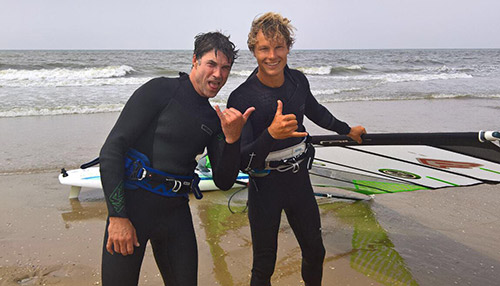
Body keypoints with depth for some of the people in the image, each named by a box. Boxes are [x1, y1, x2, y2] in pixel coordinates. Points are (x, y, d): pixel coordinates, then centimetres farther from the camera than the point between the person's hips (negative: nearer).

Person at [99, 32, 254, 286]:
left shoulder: (214, 119, 9)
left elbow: (223, 182, 5)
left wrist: (232, 138, -13)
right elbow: (112, 149, -11)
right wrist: (117, 216, -17)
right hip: (132, 204, -5)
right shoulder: (161, 90, -7)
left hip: (176, 212, 5)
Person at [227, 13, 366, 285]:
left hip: (299, 179, 5)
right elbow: (242, 161, -25)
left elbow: (315, 112, 18)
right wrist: (271, 134, -43)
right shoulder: (241, 98, -21)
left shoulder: (298, 80, -5)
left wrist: (348, 130, 31)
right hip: (265, 187, -5)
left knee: (315, 252, 19)